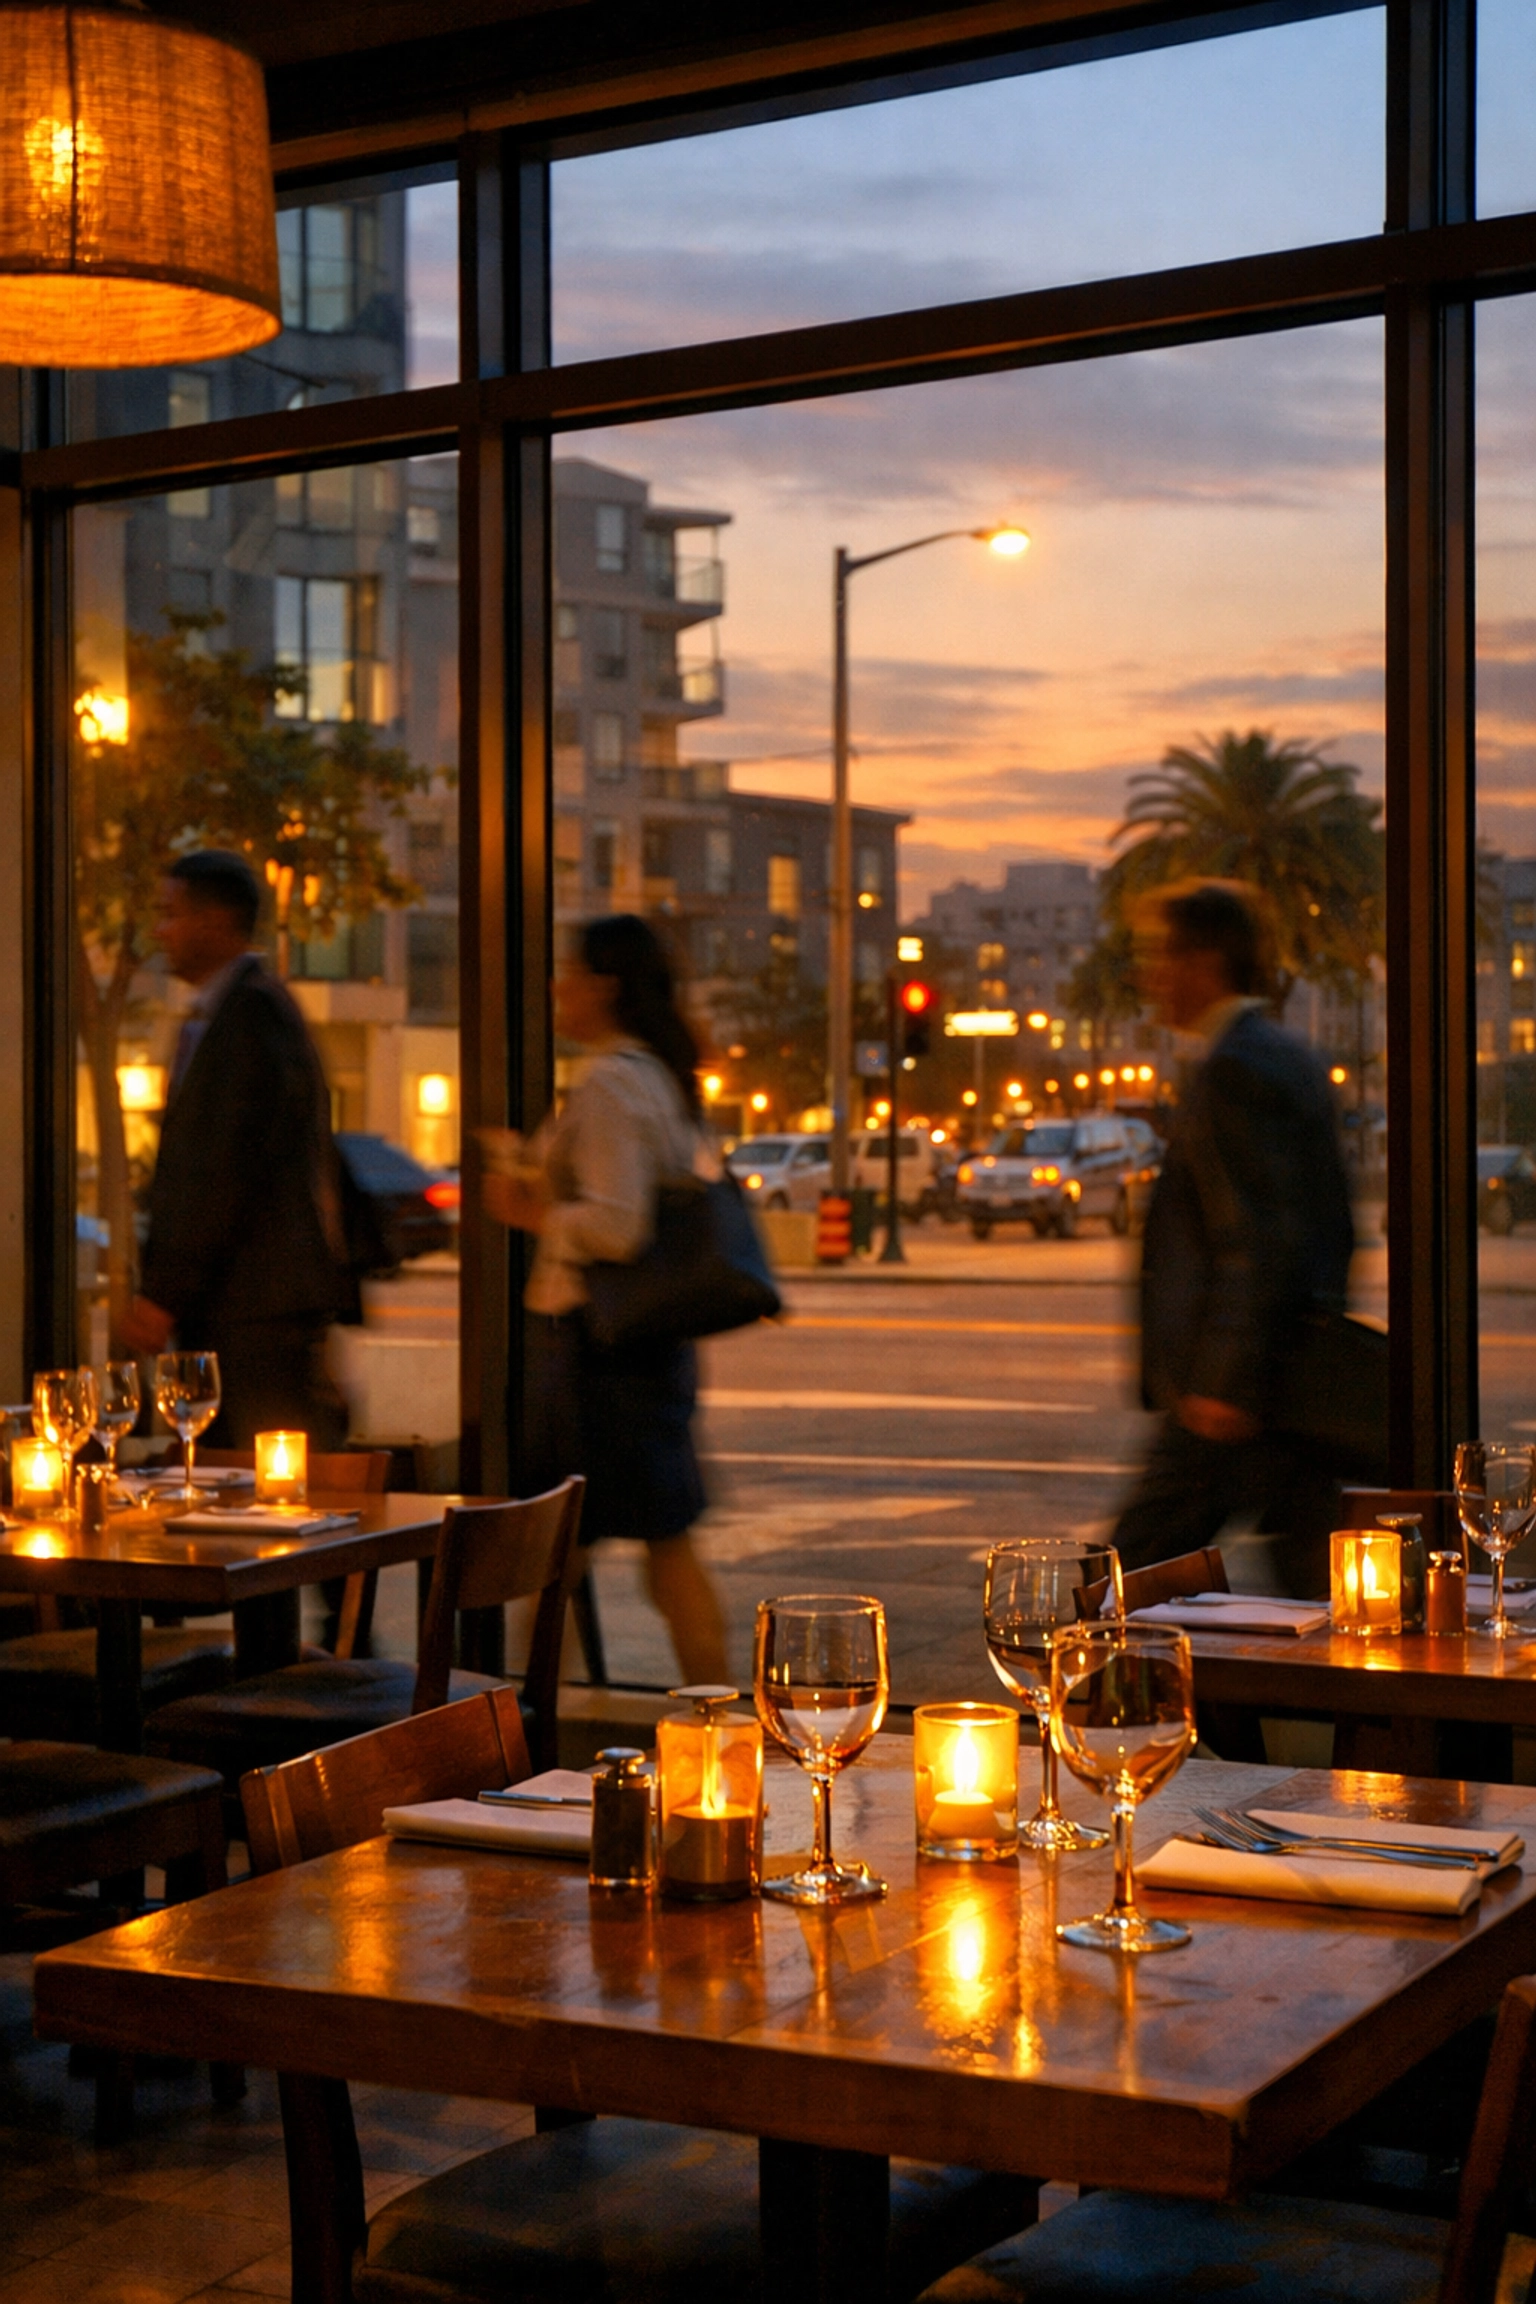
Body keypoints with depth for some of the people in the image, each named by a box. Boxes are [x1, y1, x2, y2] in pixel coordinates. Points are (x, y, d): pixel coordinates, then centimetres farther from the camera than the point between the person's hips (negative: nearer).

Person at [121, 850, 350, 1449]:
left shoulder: (252, 1013, -12)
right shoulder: (207, 1015, 20)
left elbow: (228, 1167, -19)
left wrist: (165, 1292, -18)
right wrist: (158, 1283, 16)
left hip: (261, 1306, -10)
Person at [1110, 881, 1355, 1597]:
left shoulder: (1234, 1069, -15)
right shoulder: (1290, 1059, 16)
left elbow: (1258, 1243, -22)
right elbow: (1332, 1230, 21)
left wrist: (1226, 1386, -21)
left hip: (1231, 1399, -10)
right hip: (1291, 1388, 10)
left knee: (1140, 1563, 1)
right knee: (1315, 1580, 9)